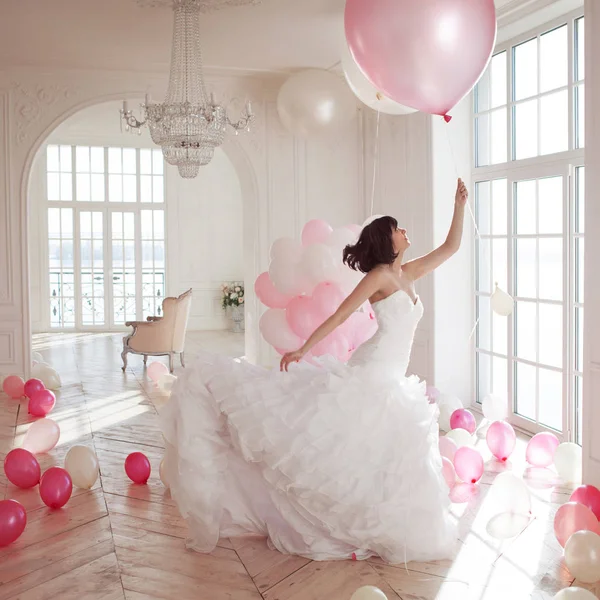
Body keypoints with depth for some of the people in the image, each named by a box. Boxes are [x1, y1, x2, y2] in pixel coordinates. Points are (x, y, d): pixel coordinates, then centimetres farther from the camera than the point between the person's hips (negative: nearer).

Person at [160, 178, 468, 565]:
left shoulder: (409, 273, 16)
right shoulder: (379, 275, -6)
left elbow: (451, 247, 23)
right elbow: (338, 316, -9)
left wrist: (460, 207, 16)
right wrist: (302, 350, -12)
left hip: (392, 385, 7)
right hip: (370, 376, -7)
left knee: (393, 463, 8)